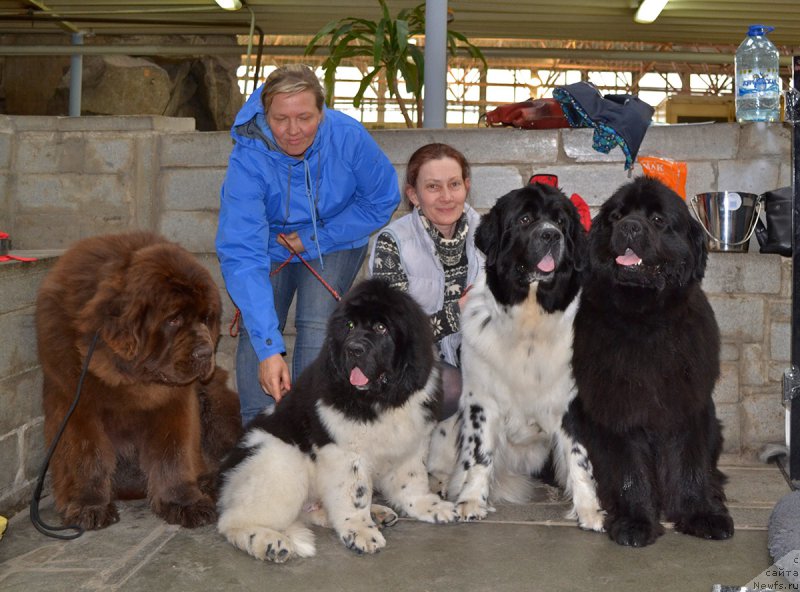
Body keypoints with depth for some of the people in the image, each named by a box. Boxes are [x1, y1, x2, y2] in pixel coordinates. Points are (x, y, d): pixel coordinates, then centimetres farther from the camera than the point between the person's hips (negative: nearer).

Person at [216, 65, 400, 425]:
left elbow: (382, 200, -10)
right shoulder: (247, 159, -32)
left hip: (333, 244, 0)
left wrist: (315, 239, -19)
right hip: (272, 245, 0)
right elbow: (242, 254, -38)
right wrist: (269, 349, -46)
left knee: (316, 324, -20)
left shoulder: (349, 137, -28)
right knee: (256, 331, -15)